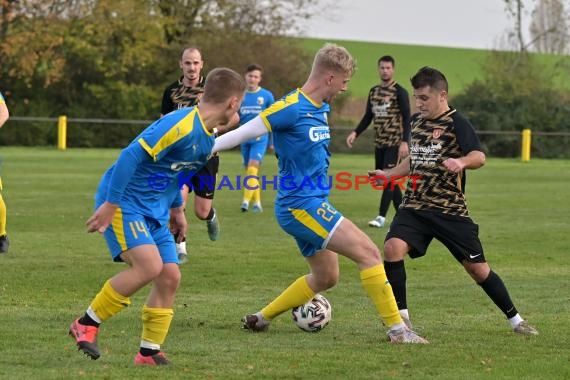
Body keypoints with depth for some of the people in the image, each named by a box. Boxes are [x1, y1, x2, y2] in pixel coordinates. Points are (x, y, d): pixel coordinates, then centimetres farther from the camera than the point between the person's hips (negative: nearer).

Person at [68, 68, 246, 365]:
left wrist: (176, 209, 22)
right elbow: (132, 155, -26)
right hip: (124, 203, -9)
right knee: (149, 265, -24)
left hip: (154, 212, 9)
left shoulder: (208, 137, 8)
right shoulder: (181, 125, -23)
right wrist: (110, 204, -26)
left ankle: (149, 353, 11)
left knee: (170, 276, 1)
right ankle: (86, 325, -9)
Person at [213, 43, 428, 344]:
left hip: (313, 204, 10)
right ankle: (397, 329, -10)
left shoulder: (322, 108, 10)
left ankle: (260, 318, 29)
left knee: (325, 277, 19)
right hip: (301, 205, -10)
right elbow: (244, 132, -15)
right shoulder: (291, 108, -17)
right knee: (368, 252, -14)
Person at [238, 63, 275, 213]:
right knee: (249, 171, 9)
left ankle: (246, 201, -22)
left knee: (252, 168, -19)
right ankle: (257, 202, 20)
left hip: (260, 139, -4)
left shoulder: (267, 96, -2)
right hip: (245, 139, 4)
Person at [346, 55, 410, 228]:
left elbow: (407, 118, -11)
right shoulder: (374, 91, 12)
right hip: (379, 142, 7)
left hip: (394, 142, -7)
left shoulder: (399, 92, -7)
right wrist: (355, 133, 5)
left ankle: (381, 216, -10)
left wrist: (404, 142, -19)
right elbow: (368, 117, 18)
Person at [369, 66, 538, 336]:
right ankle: (401, 315, -9)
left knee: (477, 267, 1)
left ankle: (515, 319, 20)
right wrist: (389, 174, 20)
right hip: (414, 206, 5)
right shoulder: (416, 121, 11)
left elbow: (479, 157, -24)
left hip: (450, 210, -5)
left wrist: (462, 161, -44)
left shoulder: (456, 122, -9)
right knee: (392, 248, -21)